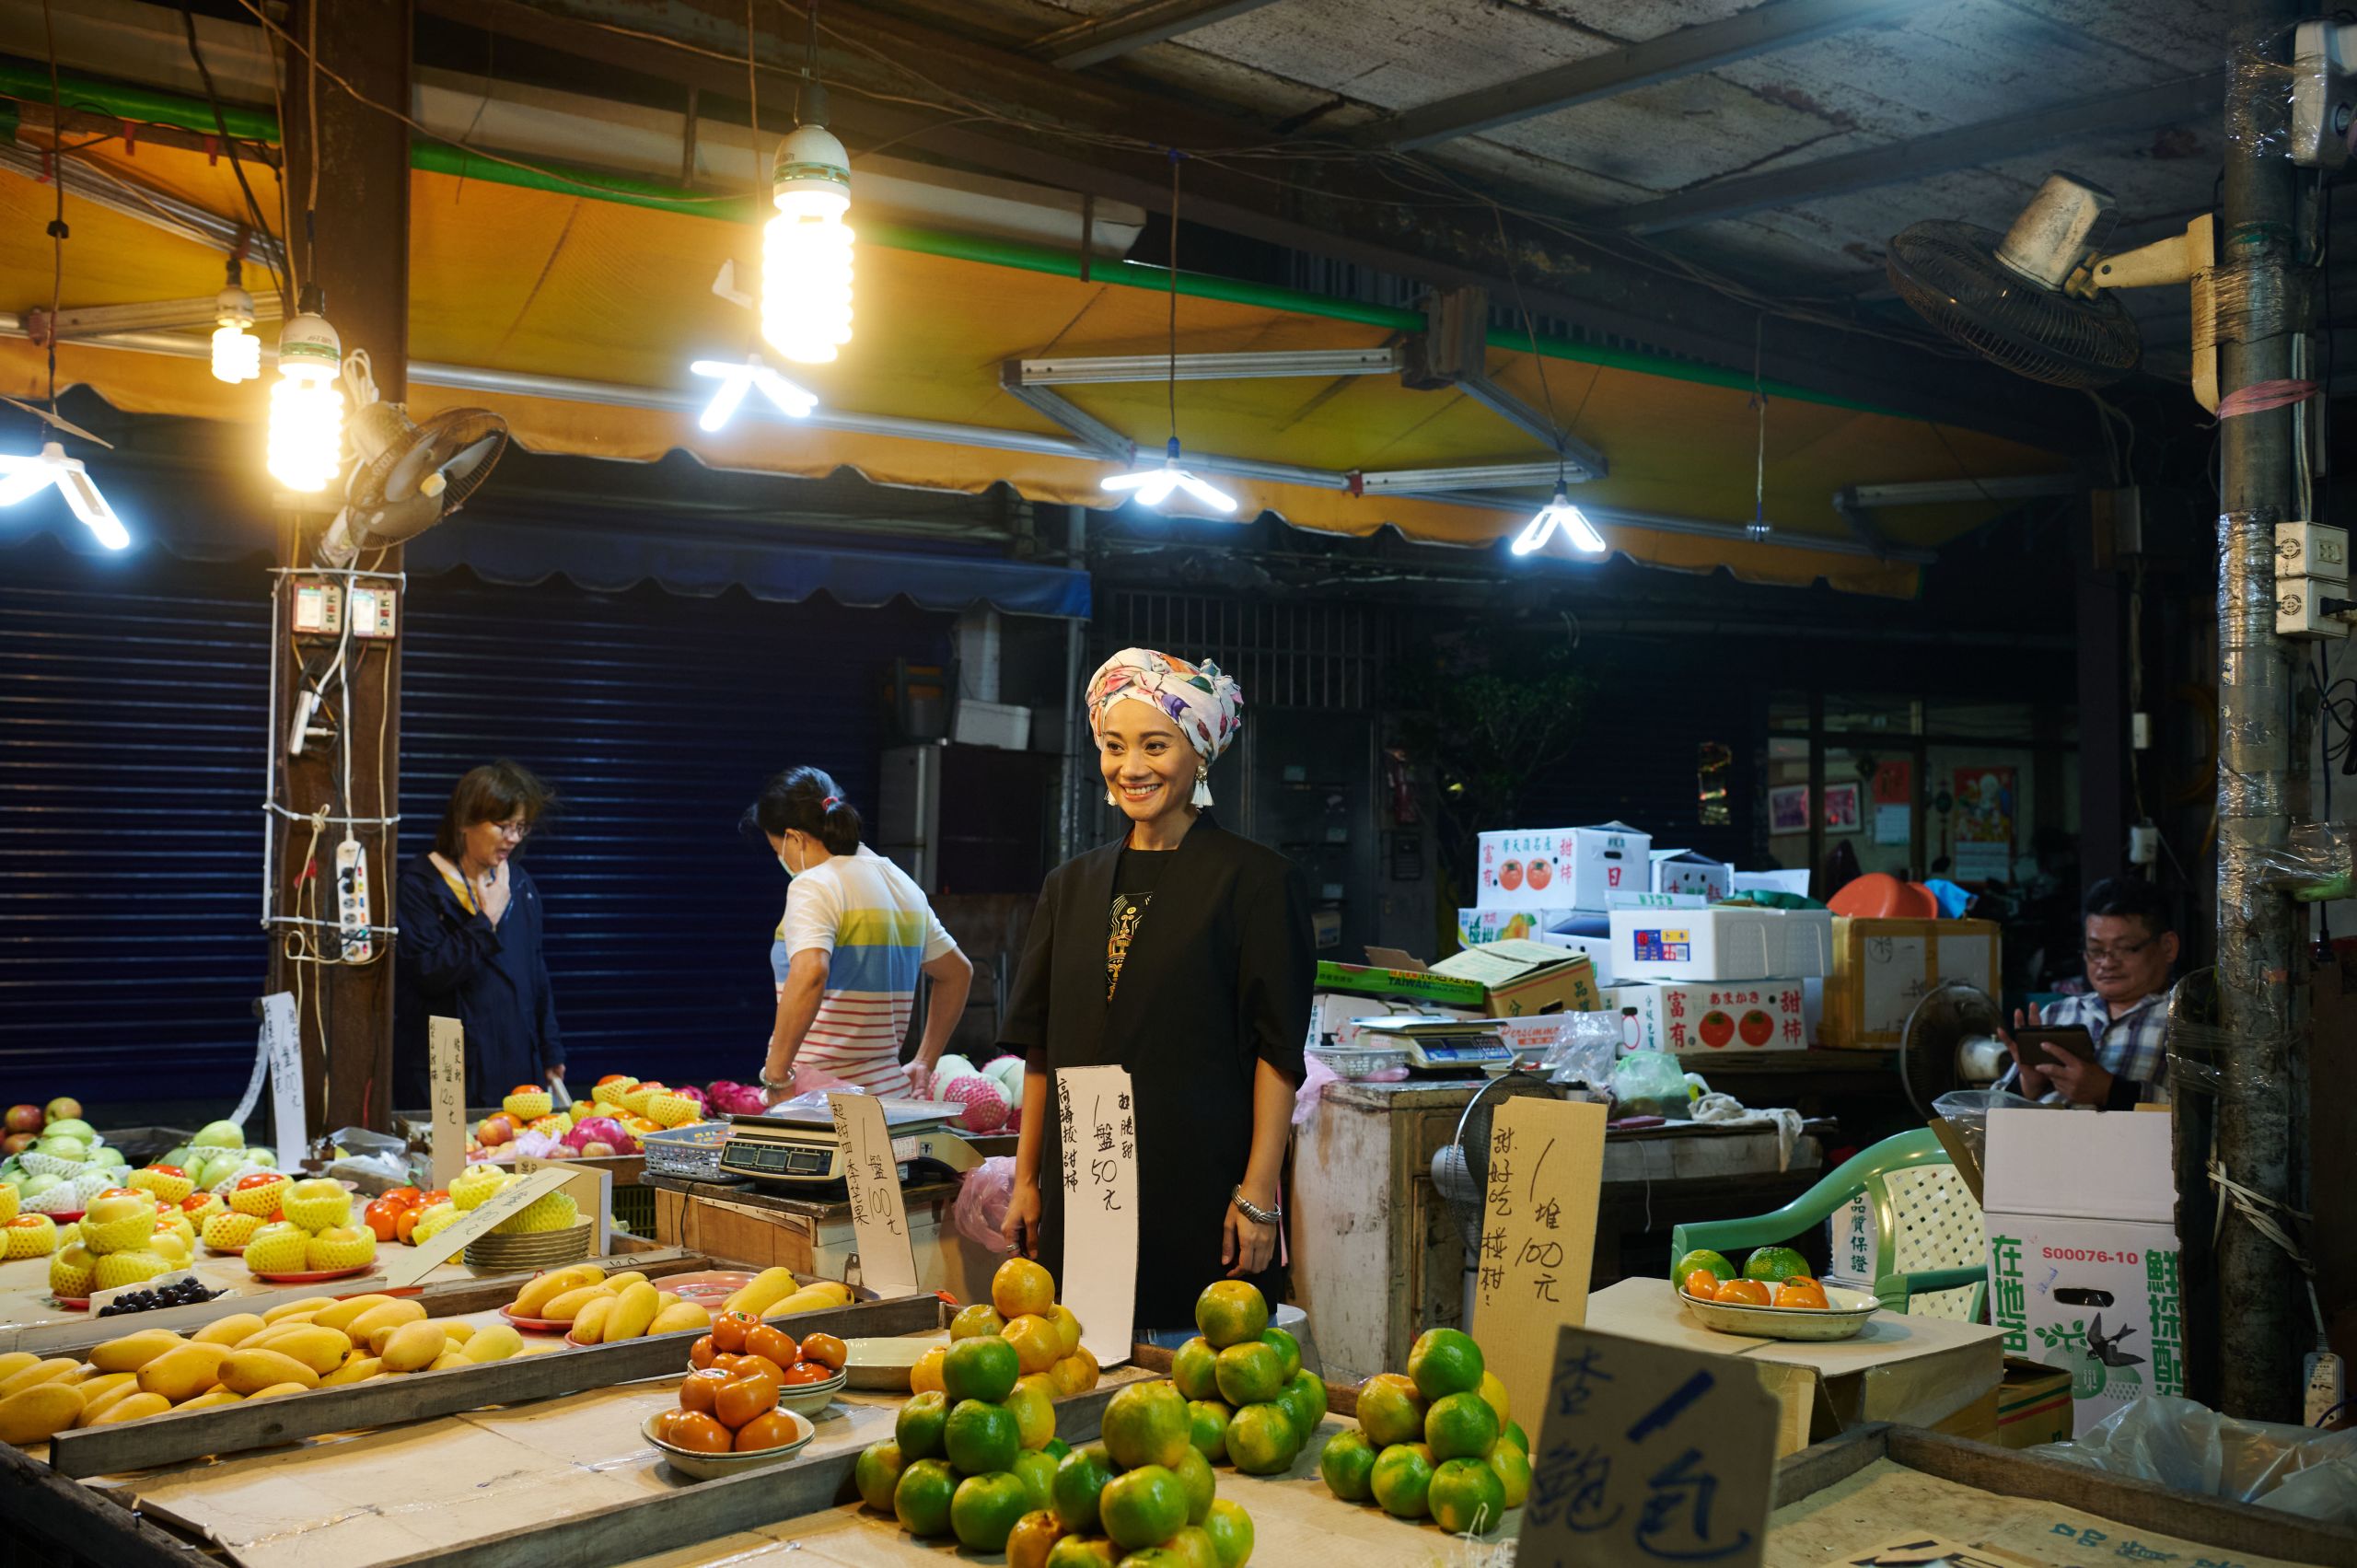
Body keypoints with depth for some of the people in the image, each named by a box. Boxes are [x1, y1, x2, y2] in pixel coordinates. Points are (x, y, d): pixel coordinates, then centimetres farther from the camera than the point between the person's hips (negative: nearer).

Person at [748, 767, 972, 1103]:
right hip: (890, 1090, 8)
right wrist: (924, 1063, 28)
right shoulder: (901, 883, 16)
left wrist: (775, 1075, -20)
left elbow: (809, 975, -26)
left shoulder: (813, 886, -8)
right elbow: (958, 972, 26)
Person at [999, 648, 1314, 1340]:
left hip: (1201, 1192, -4)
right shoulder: (1073, 886, 11)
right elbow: (1041, 1047, 14)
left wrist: (1258, 1195, -13)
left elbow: (1279, 1050, -8)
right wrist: (1026, 1179, 11)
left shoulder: (1257, 881, -4)